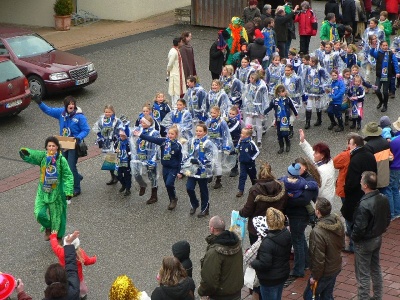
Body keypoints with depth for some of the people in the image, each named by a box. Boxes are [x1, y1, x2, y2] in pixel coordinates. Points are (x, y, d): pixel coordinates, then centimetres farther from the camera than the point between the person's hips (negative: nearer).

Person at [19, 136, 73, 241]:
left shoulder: (61, 160, -13)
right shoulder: (42, 156, -6)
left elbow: (68, 176, -9)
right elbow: (30, 156, -16)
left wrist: (69, 192, -15)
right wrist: (24, 152, -40)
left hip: (57, 192, -2)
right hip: (43, 192, 2)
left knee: (57, 215, 9)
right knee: (39, 214, -8)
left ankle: (58, 237, 32)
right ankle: (48, 228, 25)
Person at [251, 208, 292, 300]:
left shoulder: (268, 242, -33)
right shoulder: (286, 234, -8)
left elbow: (264, 264, -31)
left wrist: (252, 263, -12)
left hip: (270, 280, -7)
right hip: (283, 274, 7)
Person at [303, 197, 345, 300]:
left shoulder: (318, 232, -34)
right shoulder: (338, 222, -9)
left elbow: (318, 258, -26)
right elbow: (342, 243, 8)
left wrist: (315, 277, -13)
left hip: (324, 272, -8)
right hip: (336, 267, 8)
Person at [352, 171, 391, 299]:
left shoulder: (364, 205, -31)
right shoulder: (383, 199, -7)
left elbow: (359, 228, -26)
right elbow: (387, 219, 6)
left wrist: (353, 237, -7)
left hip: (365, 242, -8)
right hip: (378, 239, 8)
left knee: (363, 274, 6)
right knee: (376, 269, 23)